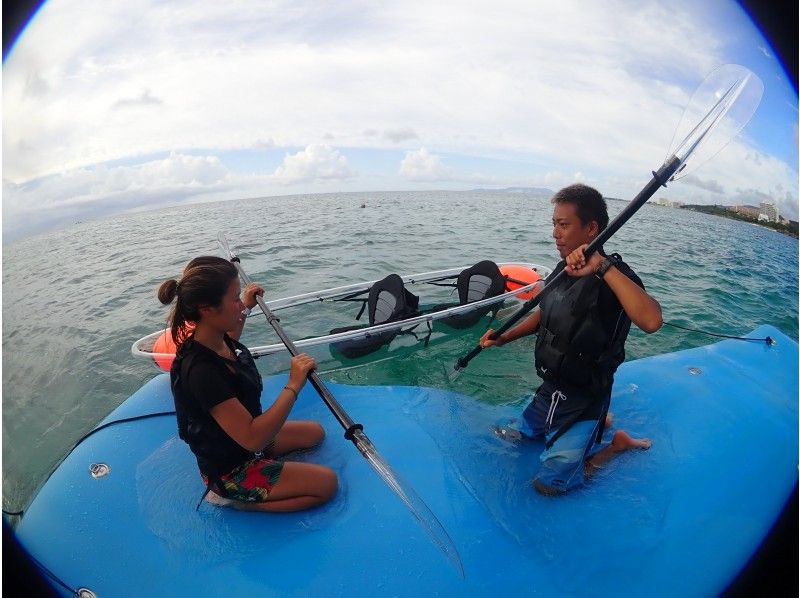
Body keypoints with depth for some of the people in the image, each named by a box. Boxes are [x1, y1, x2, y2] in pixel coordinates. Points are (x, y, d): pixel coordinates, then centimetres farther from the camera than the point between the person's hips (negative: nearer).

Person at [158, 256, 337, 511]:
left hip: (241, 445, 9)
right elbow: (252, 438, -37)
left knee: (315, 433, 21)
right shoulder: (200, 370, -38)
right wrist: (293, 386, -36)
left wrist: (246, 308, 12)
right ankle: (233, 498, -2)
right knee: (326, 483, -9)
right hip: (229, 470, -9)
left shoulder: (215, 339, -10)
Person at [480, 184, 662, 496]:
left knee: (549, 484, 1)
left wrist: (604, 267, -48)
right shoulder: (564, 269, -2)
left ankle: (617, 444, 19)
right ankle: (599, 421, 37)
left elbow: (651, 321, -48)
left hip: (583, 398, -8)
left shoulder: (612, 277, -27)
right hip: (551, 388, 8)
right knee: (522, 434, 29)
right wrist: (504, 338, 7)